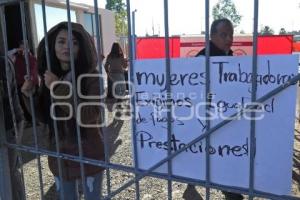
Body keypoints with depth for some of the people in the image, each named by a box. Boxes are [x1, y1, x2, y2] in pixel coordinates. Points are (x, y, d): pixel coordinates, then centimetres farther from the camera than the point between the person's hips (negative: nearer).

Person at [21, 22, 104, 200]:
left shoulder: (91, 76, -14)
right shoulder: (48, 77, 0)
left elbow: (89, 116, -26)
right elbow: (45, 118, 7)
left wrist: (58, 88, -26)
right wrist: (30, 96, -10)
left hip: (89, 155, -4)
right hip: (60, 156, 4)